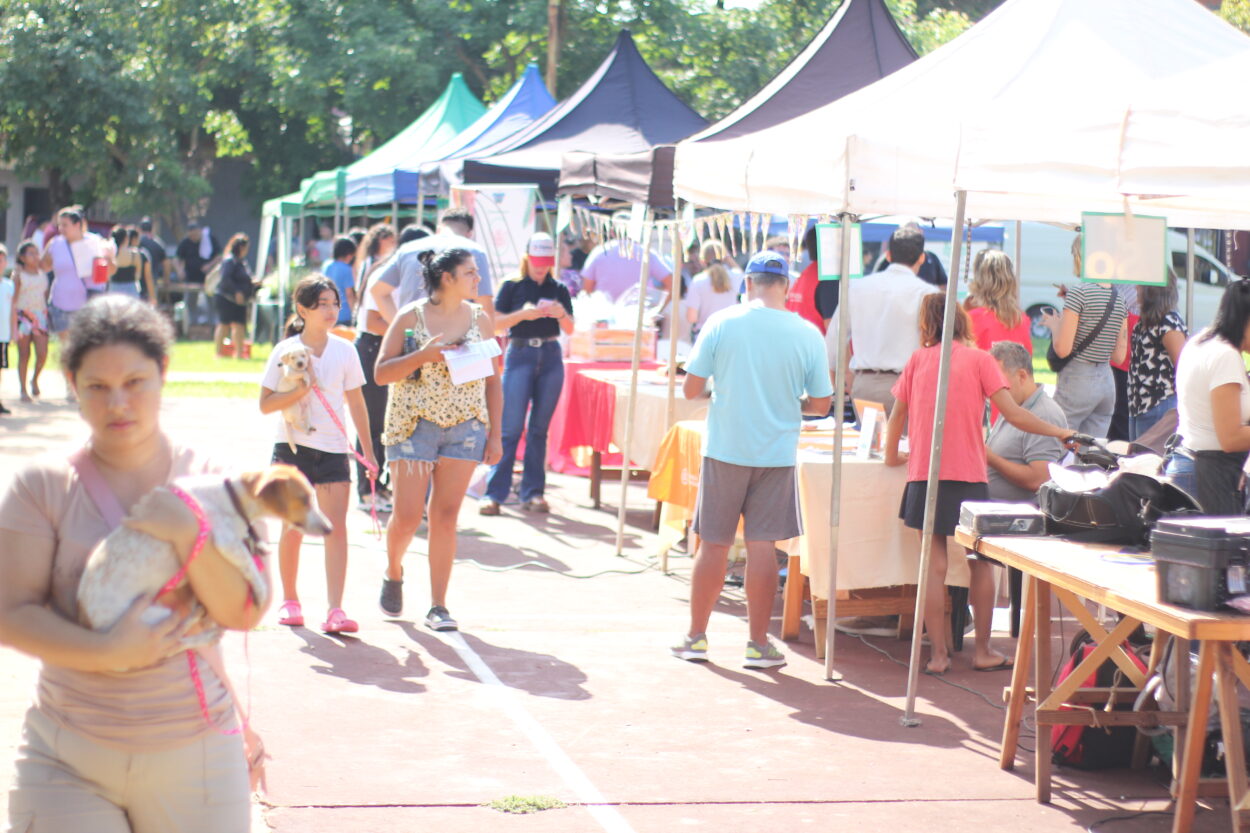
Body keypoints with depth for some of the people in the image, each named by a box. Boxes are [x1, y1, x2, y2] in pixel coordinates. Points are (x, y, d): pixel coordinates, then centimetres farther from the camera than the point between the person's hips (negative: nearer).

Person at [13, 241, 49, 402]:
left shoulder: (43, 274, 11)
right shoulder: (18, 275, 0)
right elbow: (13, 298, -3)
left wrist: (49, 316, 13)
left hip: (40, 316, 3)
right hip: (23, 315, -3)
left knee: (42, 354, -7)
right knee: (24, 354, 1)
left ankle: (35, 379, 19)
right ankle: (23, 390, 8)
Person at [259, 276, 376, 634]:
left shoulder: (345, 350, 3)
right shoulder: (285, 350, -2)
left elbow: (356, 402, 10)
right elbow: (265, 404, -5)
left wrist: (368, 449, 10)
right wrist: (300, 390, -20)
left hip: (332, 449, 1)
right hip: (291, 446, -1)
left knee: (336, 527, -9)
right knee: (293, 528, 7)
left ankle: (335, 610, -13)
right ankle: (290, 600, 24)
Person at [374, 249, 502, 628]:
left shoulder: (480, 318, 6)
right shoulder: (411, 317, -4)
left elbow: (492, 380, 11)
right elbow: (381, 373, -5)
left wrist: (495, 434, 6)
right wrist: (422, 356, -20)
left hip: (465, 427, 2)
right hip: (414, 426, -2)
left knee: (446, 517, 0)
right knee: (407, 517, -3)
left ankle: (438, 607, 5)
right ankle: (393, 573, 28)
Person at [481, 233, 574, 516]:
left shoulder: (558, 290, 10)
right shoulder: (513, 286, 2)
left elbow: (570, 329, 7)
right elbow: (496, 322, -4)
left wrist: (561, 314, -14)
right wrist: (524, 314, -19)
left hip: (550, 357, 3)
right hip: (520, 355, -3)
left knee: (539, 428, 6)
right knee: (511, 427, -7)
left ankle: (533, 492, 10)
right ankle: (494, 493, -6)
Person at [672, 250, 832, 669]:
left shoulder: (722, 323, -7)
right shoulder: (807, 335, -5)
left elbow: (691, 389, -6)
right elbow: (820, 404, 1)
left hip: (724, 450, 0)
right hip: (777, 453, 0)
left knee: (714, 545, 8)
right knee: (762, 546, 5)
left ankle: (696, 637, 17)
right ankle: (758, 643, 10)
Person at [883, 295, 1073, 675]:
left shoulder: (918, 360, 7)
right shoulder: (979, 359, 1)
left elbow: (897, 414, 13)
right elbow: (1013, 415, -6)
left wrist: (892, 455, 29)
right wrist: (1061, 433, 3)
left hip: (924, 476, 2)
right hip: (969, 477, -2)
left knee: (935, 566, 3)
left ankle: (938, 653, 0)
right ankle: (983, 650, 13)